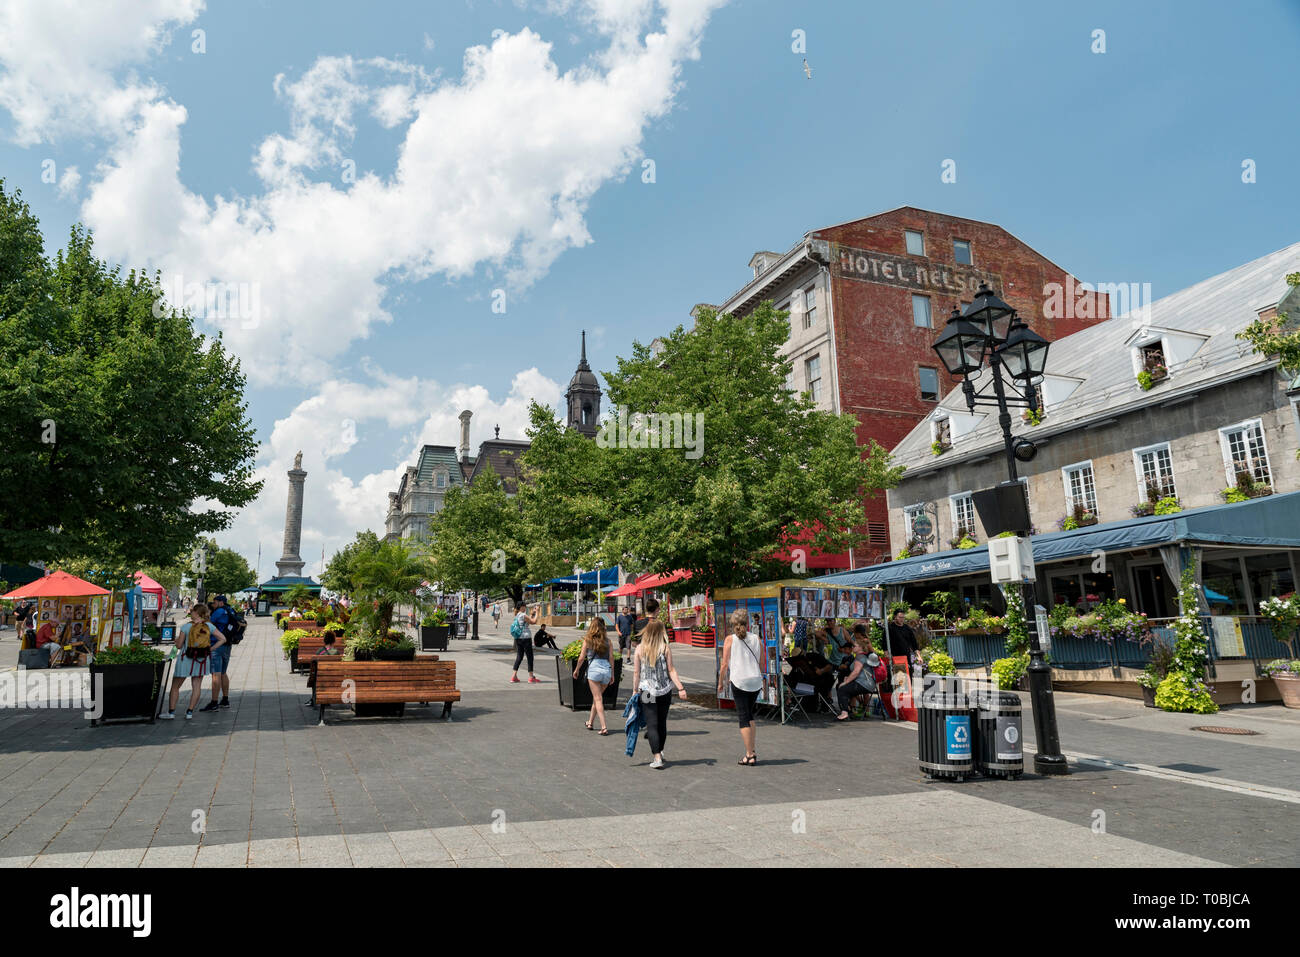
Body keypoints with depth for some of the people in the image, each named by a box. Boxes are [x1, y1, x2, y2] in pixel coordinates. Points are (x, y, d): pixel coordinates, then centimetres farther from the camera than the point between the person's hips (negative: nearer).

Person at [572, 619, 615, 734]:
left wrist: (576, 670, 16)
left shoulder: (587, 639, 1)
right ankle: (590, 722, 32)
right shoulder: (607, 639, 8)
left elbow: (582, 657, 2)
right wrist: (612, 673, 13)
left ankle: (604, 727, -8)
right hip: (607, 669, 4)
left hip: (594, 669, -4)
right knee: (597, 697, 20)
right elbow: (611, 657, 6)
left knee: (598, 699, 0)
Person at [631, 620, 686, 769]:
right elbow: (671, 670, -8)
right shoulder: (665, 648, -5)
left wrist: (635, 690, 4)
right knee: (662, 723, 17)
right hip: (664, 690, 1)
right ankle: (660, 752, 30)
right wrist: (681, 688, -6)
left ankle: (657, 757, -8)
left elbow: (636, 672, -3)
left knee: (652, 725, 0)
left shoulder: (640, 648, -5)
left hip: (647, 691, -1)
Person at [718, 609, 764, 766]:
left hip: (739, 681, -3)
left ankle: (750, 755, 1)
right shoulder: (755, 638, 4)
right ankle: (752, 751, 19)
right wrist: (762, 679, 20)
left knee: (744, 717, 2)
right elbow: (761, 664, 7)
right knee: (749, 714, 20)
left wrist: (720, 682, 6)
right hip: (756, 681, 3)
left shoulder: (730, 639, -4)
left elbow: (724, 664, -4)